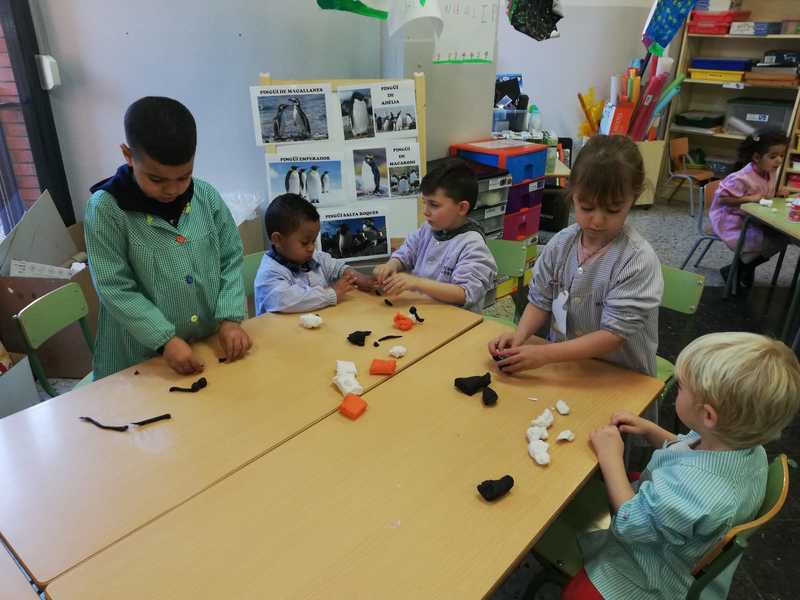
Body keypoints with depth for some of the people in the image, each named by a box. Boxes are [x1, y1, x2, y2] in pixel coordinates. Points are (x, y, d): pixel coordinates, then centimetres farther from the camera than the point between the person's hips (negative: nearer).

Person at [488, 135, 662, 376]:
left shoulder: (638, 260, -17)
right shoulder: (561, 243, -3)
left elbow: (615, 333, -19)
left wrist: (545, 354, -26)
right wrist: (520, 335, -13)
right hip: (562, 363, 3)